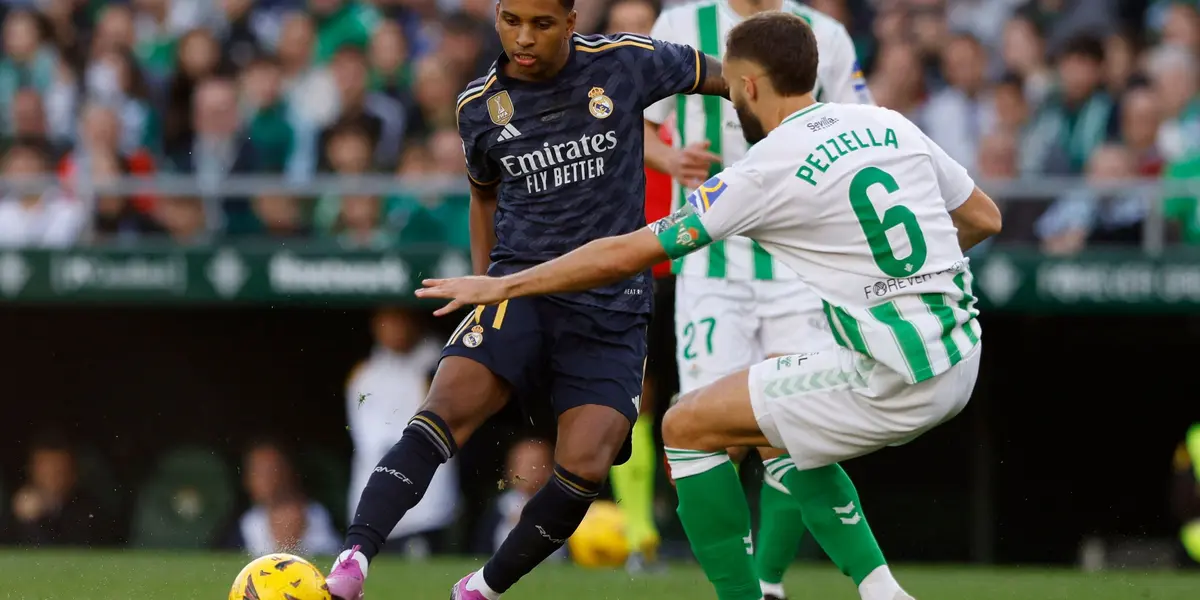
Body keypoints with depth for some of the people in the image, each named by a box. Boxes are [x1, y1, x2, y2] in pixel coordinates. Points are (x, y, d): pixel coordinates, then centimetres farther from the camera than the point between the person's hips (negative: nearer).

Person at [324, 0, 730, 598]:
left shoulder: (626, 64, -5)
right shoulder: (479, 106, 3)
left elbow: (719, 77, 12)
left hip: (613, 307, -1)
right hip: (520, 287, 1)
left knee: (585, 466, -17)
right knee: (449, 406, -26)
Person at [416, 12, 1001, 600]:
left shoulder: (766, 172, -10)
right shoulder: (890, 125, 8)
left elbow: (626, 254, -5)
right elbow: (985, 218, 19)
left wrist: (502, 285, 6)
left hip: (895, 383, -8)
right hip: (963, 358, 8)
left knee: (687, 428, 4)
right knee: (793, 443, 30)